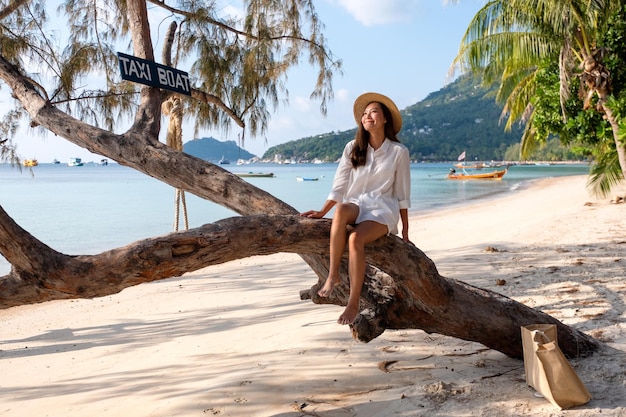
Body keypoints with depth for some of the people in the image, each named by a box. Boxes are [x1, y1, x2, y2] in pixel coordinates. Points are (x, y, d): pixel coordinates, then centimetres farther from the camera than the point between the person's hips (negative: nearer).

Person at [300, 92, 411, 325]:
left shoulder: (399, 152, 1)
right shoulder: (353, 148, 8)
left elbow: (403, 194, 5)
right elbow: (339, 186, 6)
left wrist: (405, 233, 5)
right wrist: (322, 212, -6)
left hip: (382, 209, -2)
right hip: (356, 204, 2)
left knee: (356, 239, -34)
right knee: (341, 210, -37)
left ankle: (353, 304, -25)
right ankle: (333, 275, -30)